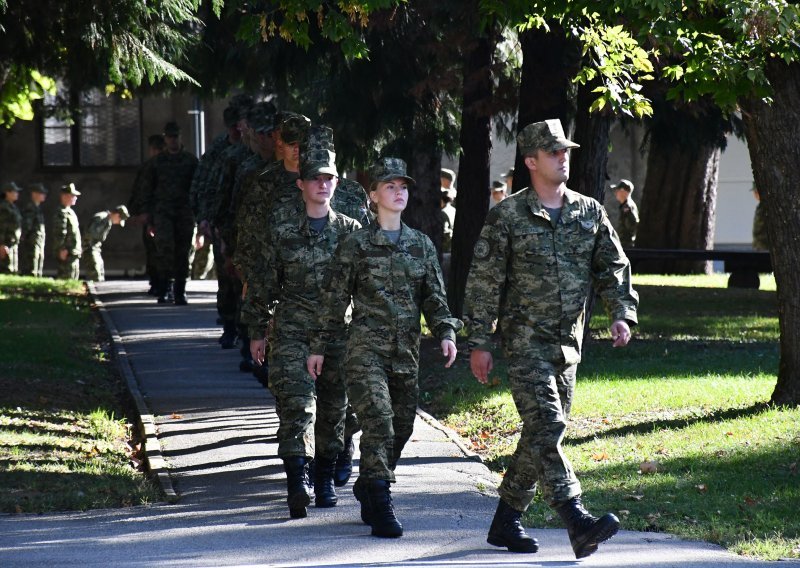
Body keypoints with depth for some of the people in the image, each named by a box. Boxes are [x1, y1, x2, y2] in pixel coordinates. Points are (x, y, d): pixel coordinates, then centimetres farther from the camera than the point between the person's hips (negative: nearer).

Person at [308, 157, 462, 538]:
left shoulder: (421, 245, 11)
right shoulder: (355, 245, 0)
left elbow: (434, 297, 11)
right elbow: (334, 299, 3)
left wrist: (445, 333, -5)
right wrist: (318, 346, 2)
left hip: (407, 351, 5)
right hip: (366, 347, -5)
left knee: (401, 428, 8)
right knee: (379, 424, -16)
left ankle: (367, 488, 28)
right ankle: (380, 508, -15)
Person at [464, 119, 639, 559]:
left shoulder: (589, 213, 9)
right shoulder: (507, 217, -4)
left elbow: (613, 267, 13)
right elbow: (483, 282, -3)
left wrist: (622, 313, -4)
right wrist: (479, 343, -6)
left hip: (568, 342, 6)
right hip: (525, 338, -6)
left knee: (542, 432, 9)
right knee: (546, 425, -17)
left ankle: (506, 521, 20)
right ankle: (577, 522, -26)